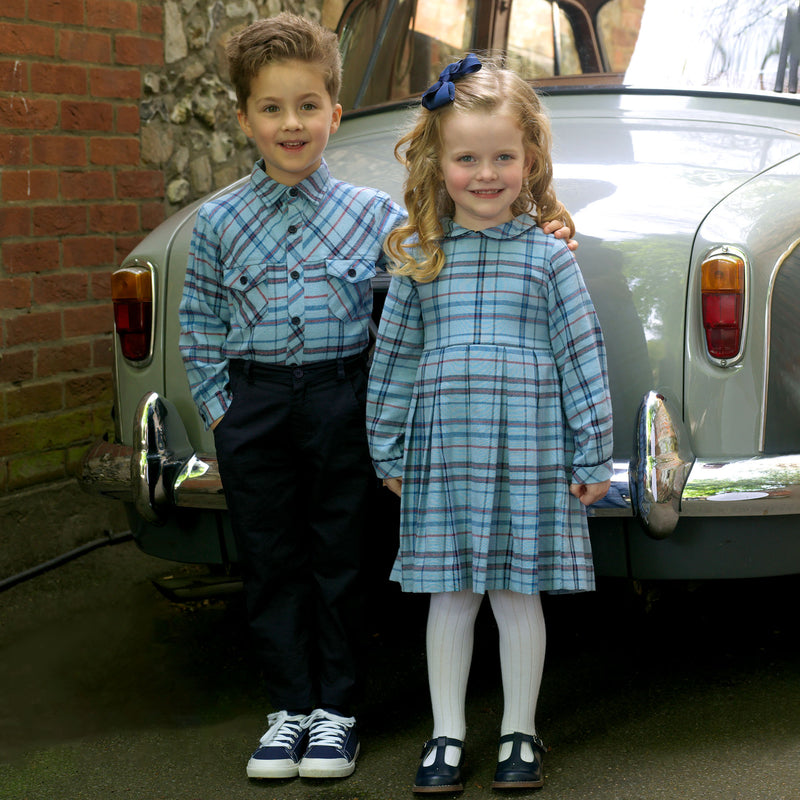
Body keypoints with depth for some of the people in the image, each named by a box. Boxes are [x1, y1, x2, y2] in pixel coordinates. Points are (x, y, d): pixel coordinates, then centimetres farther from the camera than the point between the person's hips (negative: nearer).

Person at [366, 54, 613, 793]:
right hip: (441, 456, 2)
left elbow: (584, 359, 0)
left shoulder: (548, 256, -1)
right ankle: (447, 734, 21)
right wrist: (388, 453, 9)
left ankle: (520, 734, 21)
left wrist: (593, 459, -1)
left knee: (517, 595, 7)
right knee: (449, 597, 9)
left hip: (528, 456, -1)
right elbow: (392, 359, 9)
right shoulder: (418, 258, 4)